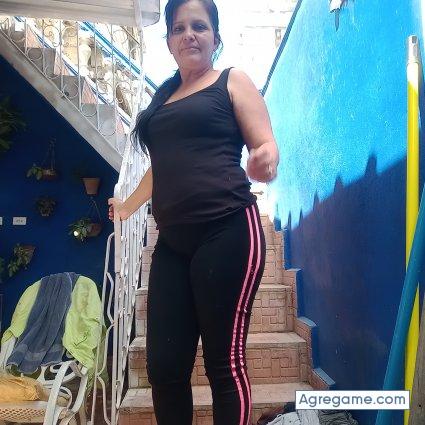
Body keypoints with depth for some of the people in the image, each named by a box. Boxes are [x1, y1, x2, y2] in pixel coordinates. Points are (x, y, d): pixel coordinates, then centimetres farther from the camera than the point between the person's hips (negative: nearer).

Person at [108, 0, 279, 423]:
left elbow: (266, 145, -2)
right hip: (172, 243, 6)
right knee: (163, 365, 5)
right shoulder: (163, 96, 22)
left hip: (228, 234, -5)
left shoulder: (232, 80, 8)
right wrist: (128, 205, 44)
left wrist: (264, 162, -25)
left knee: (224, 360, -3)